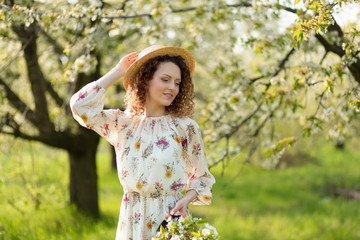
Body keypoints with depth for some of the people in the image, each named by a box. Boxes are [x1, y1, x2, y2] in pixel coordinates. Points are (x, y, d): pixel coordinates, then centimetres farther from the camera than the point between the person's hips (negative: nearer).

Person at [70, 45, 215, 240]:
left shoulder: (185, 127, -2)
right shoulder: (122, 123, 2)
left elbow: (202, 177, 5)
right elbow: (80, 105, -9)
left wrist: (186, 199, -16)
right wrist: (118, 72, -3)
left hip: (171, 218, -2)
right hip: (131, 221, 2)